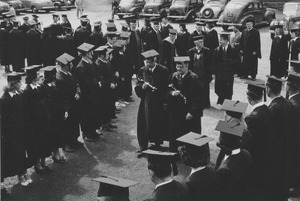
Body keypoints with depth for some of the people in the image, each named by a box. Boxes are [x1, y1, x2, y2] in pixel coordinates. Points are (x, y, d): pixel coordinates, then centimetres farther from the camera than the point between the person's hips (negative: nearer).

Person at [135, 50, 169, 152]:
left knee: (158, 123, 7)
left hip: (159, 102, -2)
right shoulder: (143, 70, 4)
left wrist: (157, 90, -13)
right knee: (144, 123, 0)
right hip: (146, 101, 2)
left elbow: (167, 87, -3)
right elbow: (137, 86, 5)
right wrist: (142, 86, -14)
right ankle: (143, 145, 9)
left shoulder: (163, 70, -5)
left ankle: (157, 143, 24)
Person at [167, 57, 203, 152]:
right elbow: (167, 91, 11)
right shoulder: (173, 76, 7)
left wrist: (192, 112, -17)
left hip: (190, 114, -5)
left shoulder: (194, 78, -10)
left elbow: (198, 97, -13)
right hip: (175, 113, 5)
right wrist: (172, 93, -13)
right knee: (174, 137, 10)